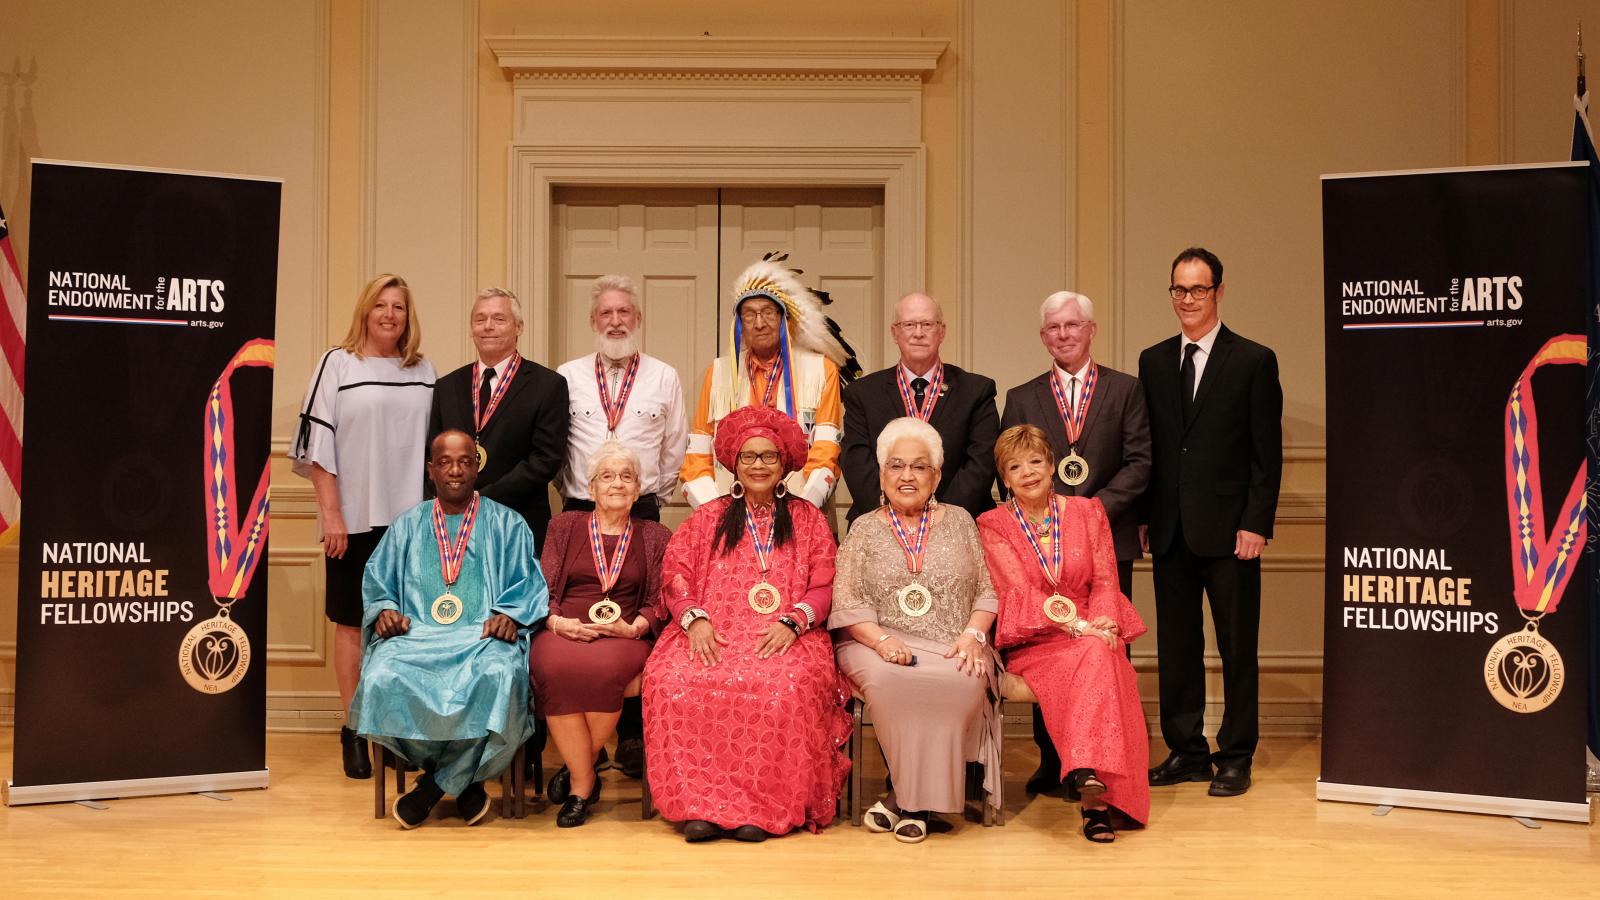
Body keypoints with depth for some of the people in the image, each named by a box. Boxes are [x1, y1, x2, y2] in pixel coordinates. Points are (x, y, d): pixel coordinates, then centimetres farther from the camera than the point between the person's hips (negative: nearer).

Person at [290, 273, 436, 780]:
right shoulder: (337, 364, 0)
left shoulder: (424, 372, 9)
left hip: (412, 517, 3)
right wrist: (331, 514, -8)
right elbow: (318, 444, -3)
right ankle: (353, 733, 13)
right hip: (355, 517, -2)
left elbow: (436, 443, 11)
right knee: (351, 624, 5)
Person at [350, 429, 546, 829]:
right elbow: (377, 581, 20)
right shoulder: (408, 525, 23)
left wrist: (510, 614, -11)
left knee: (498, 676, -38)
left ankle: (434, 783, -16)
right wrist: (384, 610, -1)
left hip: (483, 636, -2)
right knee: (383, 677, -32)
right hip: (415, 633, 2)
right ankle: (465, 779, -12)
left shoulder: (506, 524, 16)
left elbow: (526, 584, 9)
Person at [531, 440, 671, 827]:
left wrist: (632, 628, -10)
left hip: (625, 637, 0)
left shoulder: (654, 537, 17)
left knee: (602, 668, -36)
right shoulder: (565, 526, 18)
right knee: (557, 668, -35)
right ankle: (585, 783, -22)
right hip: (563, 632, 1)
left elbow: (660, 602, 10)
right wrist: (557, 622, -9)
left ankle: (576, 772, -15)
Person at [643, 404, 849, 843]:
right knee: (674, 681, -30)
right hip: (712, 635, 1)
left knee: (786, 686, -35)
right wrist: (695, 619, -10)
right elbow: (675, 577, 10)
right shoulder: (708, 518, 20)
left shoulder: (807, 518, 17)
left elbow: (823, 587, 6)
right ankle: (699, 804, -26)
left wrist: (792, 622, -12)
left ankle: (764, 807, -26)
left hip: (785, 638, -1)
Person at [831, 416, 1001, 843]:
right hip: (881, 645, -1)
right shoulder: (865, 529, 13)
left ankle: (906, 796, -19)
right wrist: (882, 639, -15)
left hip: (952, 650, 1)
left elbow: (987, 592, 11)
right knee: (888, 680, -36)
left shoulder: (958, 521, 17)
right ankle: (915, 798, -18)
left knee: (966, 682, -34)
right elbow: (848, 605, 3)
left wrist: (972, 635, -8)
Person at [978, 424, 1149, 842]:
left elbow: (1105, 580, 5)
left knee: (1100, 656, -34)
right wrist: (1078, 625, -19)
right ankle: (1096, 794, -38)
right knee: (1091, 659, -33)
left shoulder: (1088, 511, 12)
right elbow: (1020, 591, -7)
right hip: (1033, 643, -2)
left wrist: (1101, 624, -15)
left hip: (1092, 634, 3)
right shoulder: (993, 525, 4)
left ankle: (1088, 777, -37)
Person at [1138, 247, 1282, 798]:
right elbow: (1147, 447, 12)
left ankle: (1235, 758, 14)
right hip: (1170, 531, 4)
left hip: (1229, 529, -4)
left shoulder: (1253, 361, -1)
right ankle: (1186, 752, 21)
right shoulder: (1154, 361, 11)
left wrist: (1257, 524, -11)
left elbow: (1268, 453, -4)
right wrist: (1144, 517, 5)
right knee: (1176, 647, 9)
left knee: (1237, 647, 4)